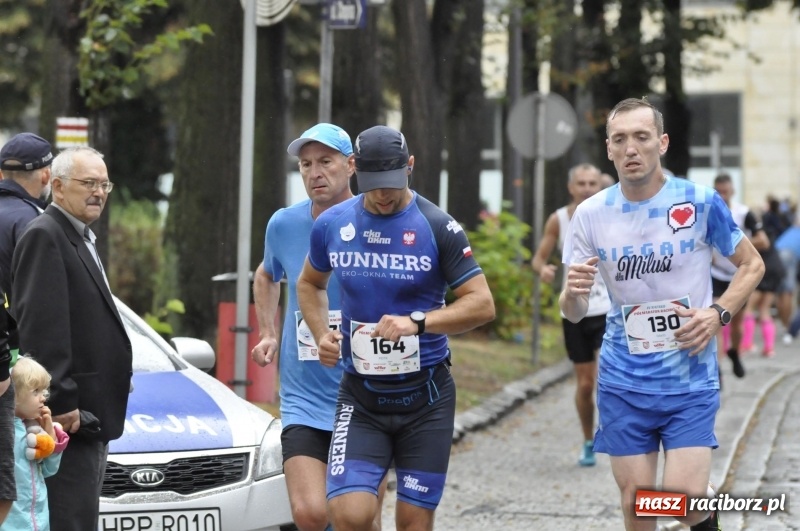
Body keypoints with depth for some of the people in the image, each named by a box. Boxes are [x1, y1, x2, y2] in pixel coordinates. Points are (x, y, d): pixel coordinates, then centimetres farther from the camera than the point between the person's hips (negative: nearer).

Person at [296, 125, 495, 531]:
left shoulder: (437, 227, -8)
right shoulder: (332, 224, 1)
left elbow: (482, 304, -10)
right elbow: (309, 283, 20)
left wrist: (417, 323, -24)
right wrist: (322, 335, 1)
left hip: (426, 399, -1)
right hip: (360, 398, 2)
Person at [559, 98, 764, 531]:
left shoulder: (700, 202, -8)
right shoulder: (591, 214, -2)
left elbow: (751, 264, 6)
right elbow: (574, 314, 1)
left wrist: (719, 314, -11)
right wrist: (572, 294, -23)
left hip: (690, 381, -2)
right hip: (624, 381, 2)